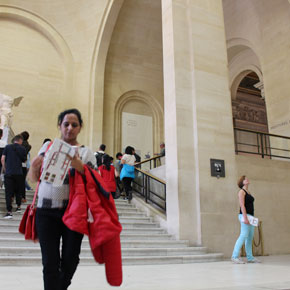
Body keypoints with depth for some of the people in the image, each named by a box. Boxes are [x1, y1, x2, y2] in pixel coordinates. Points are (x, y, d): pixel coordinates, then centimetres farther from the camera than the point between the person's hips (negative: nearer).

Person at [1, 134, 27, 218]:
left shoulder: (7, 147, 1)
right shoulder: (22, 148, 1)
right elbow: (24, 160, 9)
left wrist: (4, 169, 10)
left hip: (8, 173, -1)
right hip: (19, 173, 1)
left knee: (8, 192, -1)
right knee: (18, 191, 19)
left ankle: (9, 212, -6)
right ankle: (18, 207, 31)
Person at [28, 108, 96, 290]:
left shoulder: (85, 152, 4)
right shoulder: (48, 146, 9)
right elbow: (33, 178, 12)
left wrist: (79, 166, -20)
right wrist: (34, 167, -10)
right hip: (46, 211, 1)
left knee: (70, 259, 10)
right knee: (50, 262, -2)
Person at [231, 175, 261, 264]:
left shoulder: (248, 192, 20)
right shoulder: (242, 192, -6)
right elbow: (242, 205, -15)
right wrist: (245, 218, -22)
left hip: (250, 216, 9)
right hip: (245, 215, -9)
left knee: (250, 237, 9)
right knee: (244, 236, -13)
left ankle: (250, 257, 14)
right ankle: (235, 256, -11)